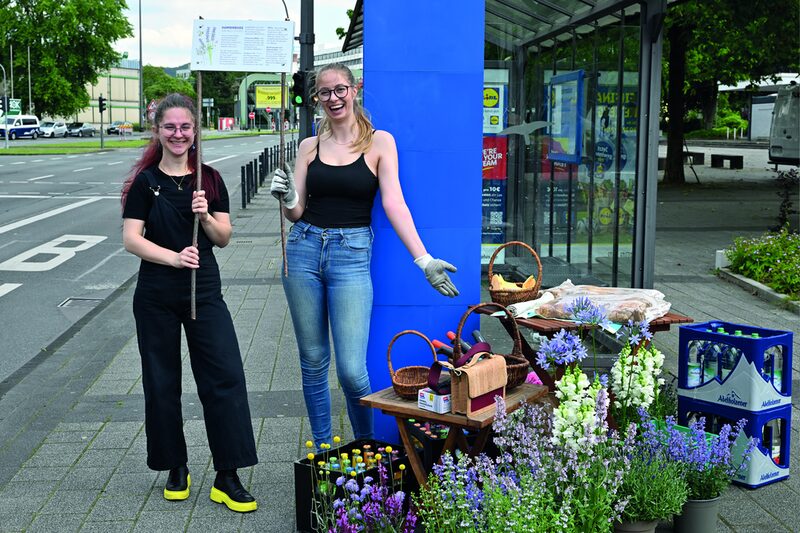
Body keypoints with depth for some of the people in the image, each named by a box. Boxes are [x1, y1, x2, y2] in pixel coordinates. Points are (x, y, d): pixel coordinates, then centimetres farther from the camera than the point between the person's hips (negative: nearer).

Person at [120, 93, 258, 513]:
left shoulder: (209, 179, 6)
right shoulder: (145, 182, -1)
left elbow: (224, 238, 5)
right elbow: (131, 239, -9)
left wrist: (205, 216, -15)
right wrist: (174, 257, -23)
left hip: (204, 292, 2)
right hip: (156, 297, -1)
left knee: (225, 378, -6)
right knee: (162, 383, 7)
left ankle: (227, 479, 1)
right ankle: (175, 468, 25)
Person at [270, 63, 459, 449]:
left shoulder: (379, 142, 2)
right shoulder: (310, 146, 10)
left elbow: (394, 204, -6)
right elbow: (296, 212, 9)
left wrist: (424, 260, -16)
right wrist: (286, 198, -14)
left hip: (352, 255, -3)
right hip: (303, 248, 3)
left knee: (351, 370, -8)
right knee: (313, 363, 9)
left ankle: (367, 450, 17)